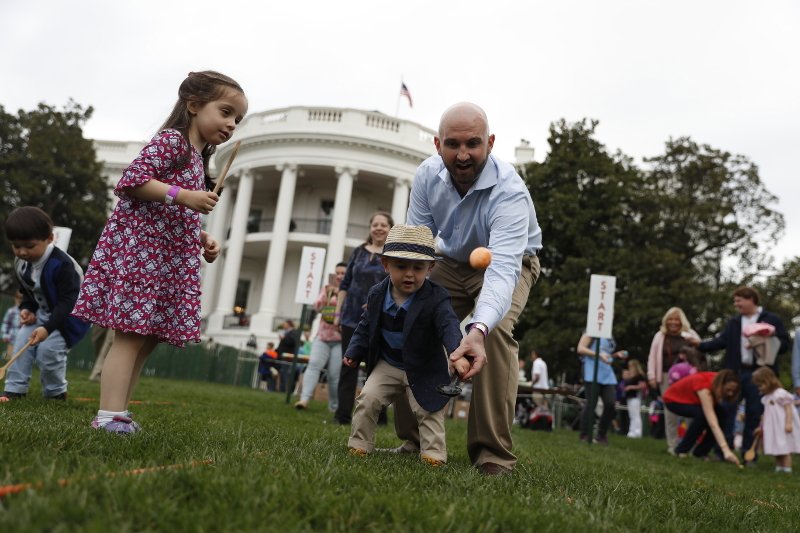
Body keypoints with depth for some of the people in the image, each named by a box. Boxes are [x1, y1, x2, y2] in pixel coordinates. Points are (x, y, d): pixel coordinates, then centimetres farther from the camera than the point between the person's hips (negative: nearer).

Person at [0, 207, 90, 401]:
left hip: (68, 316, -7)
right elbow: (27, 293, 12)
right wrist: (26, 309, -9)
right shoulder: (21, 264, -5)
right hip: (41, 313, 7)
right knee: (22, 342, -7)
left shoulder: (61, 265, -30)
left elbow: (68, 301, -30)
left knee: (48, 349, -17)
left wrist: (48, 327, -36)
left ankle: (56, 392, 6)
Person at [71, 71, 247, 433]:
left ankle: (116, 413, 13)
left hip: (168, 260, 9)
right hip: (138, 249, -9)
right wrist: (183, 195, -22)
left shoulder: (198, 159, 22)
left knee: (148, 338, 7)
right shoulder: (171, 140, -6)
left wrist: (203, 240, 10)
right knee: (131, 336, -12)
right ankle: (110, 415, -10)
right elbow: (131, 180, -17)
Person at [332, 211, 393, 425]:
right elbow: (345, 285, 11)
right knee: (348, 365, 5)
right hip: (352, 317, 3)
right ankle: (343, 415, 10)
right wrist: (338, 313, 6)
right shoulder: (358, 252, 11)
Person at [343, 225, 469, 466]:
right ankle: (359, 445, 10)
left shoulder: (436, 299, -21)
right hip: (387, 365, 3)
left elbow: (449, 326, -35)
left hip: (424, 370, -3)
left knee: (428, 410, -4)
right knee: (367, 399, -3)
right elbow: (366, 326, 8)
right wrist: (354, 352, 4)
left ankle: (433, 454, 9)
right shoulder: (377, 294, -7)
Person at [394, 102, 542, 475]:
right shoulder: (428, 174, -20)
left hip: (508, 264, -5)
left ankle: (493, 454, -24)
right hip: (452, 263, 5)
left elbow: (503, 268, -48)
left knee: (496, 330, -31)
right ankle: (413, 439, 12)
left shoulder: (509, 192, -36)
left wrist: (478, 329, -64)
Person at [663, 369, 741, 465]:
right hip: (673, 399, -7)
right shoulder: (704, 388, -39)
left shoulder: (716, 381, -21)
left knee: (722, 414, -15)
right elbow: (713, 424, -46)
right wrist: (726, 451, -52)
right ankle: (682, 450, -14)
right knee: (702, 414, -33)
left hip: (691, 399, 7)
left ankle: (701, 451, -3)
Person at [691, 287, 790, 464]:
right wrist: (701, 345, -11)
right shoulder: (733, 322, 13)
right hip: (734, 372, 3)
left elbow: (784, 344, -3)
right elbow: (721, 341, 3)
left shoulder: (773, 320, 1)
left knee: (754, 414, 2)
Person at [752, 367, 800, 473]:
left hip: (783, 428, -8)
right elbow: (766, 413, 19)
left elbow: (788, 409, -16)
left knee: (785, 448, -6)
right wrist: (762, 427, 19)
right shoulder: (766, 397, 13)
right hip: (773, 427, 8)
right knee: (777, 448, 9)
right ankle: (778, 468, 13)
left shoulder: (781, 393, -13)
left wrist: (788, 423, -22)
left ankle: (787, 468, -4)